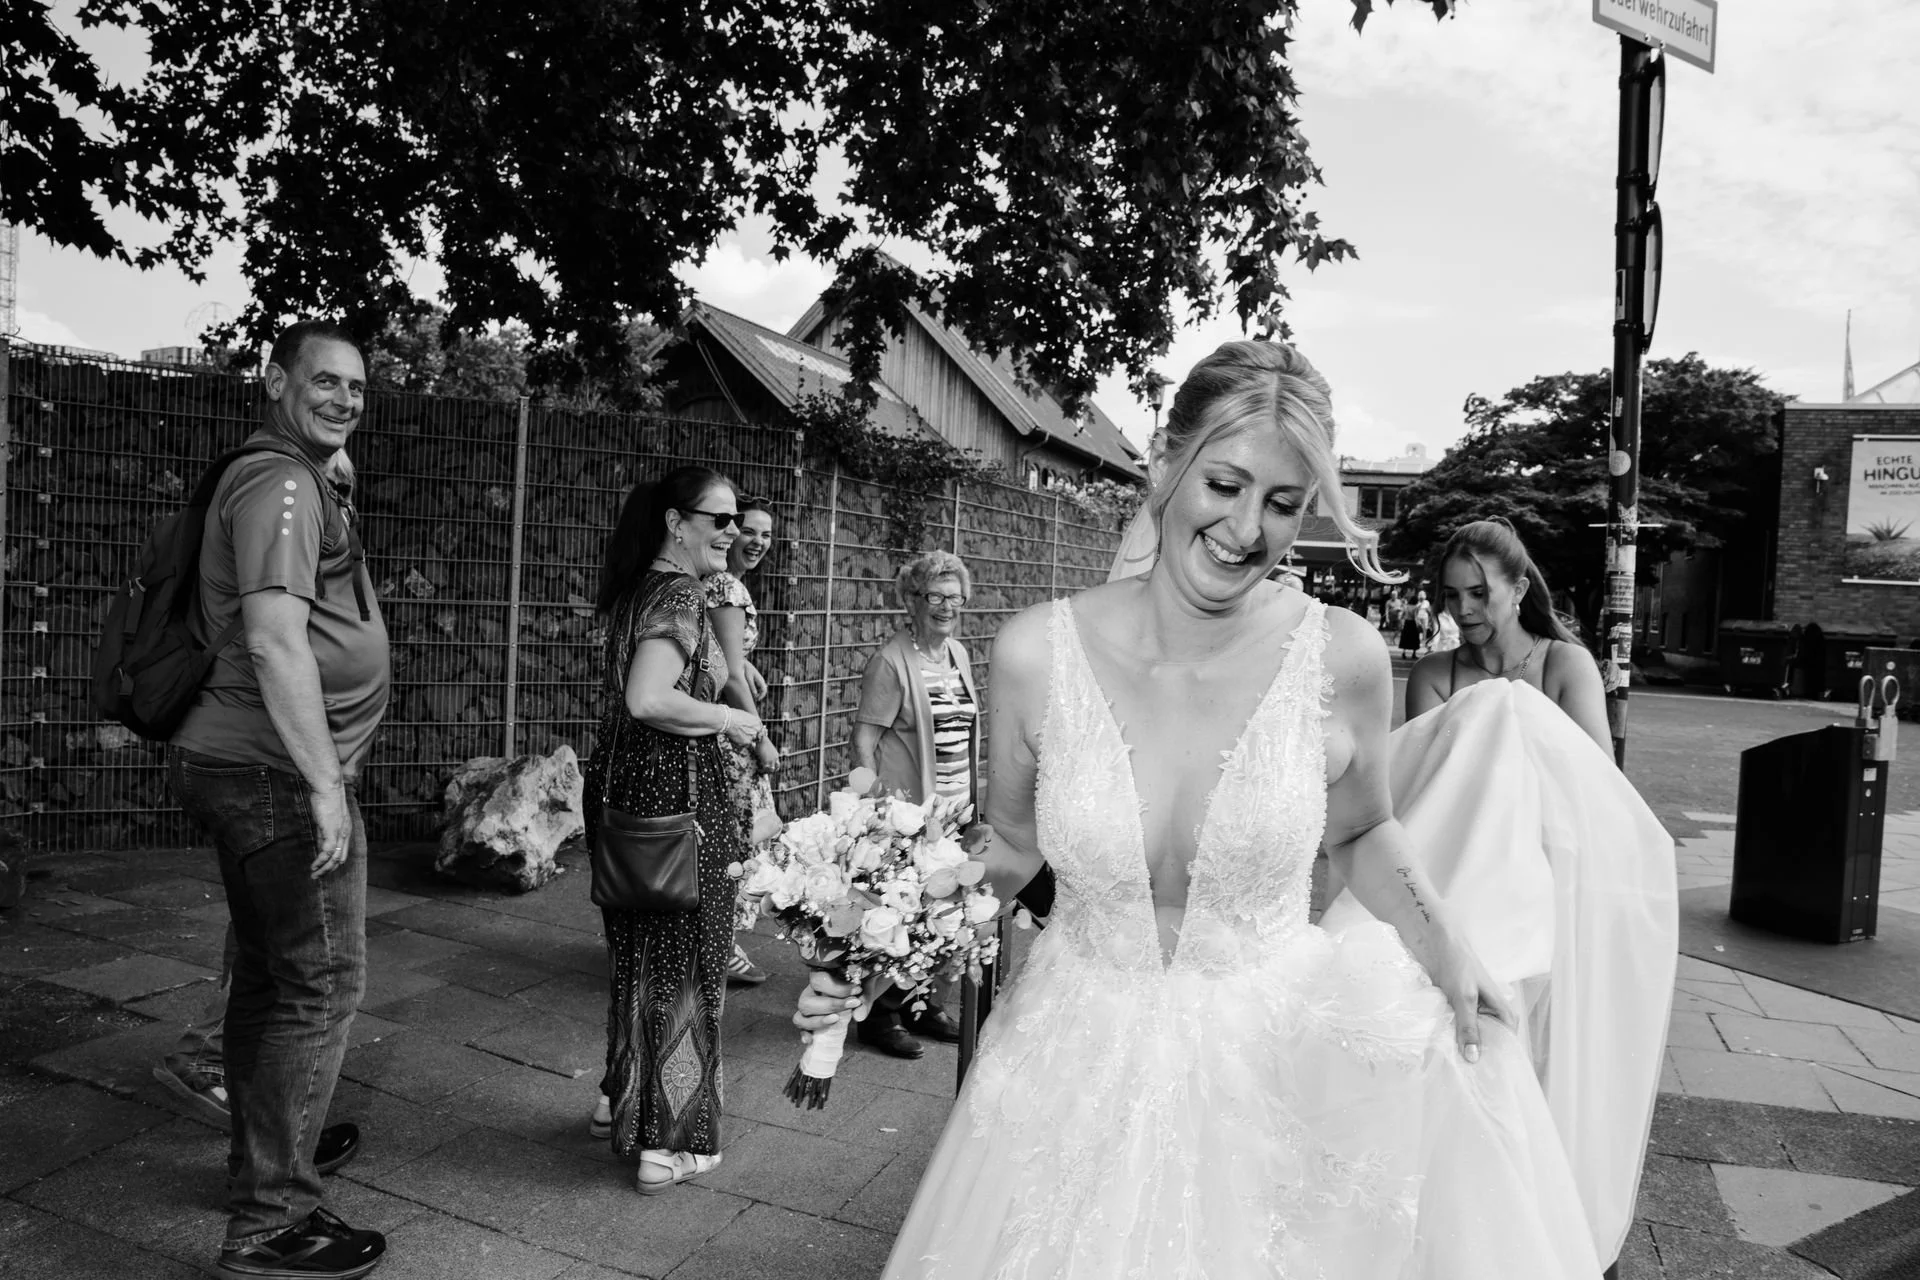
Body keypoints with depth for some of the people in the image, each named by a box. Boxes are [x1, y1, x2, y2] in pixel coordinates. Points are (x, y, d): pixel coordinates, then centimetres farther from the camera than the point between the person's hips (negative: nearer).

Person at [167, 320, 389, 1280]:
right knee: (321, 985, -4)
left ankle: (266, 1148, 37)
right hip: (279, 773, -11)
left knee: (267, 975, 20)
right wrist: (325, 787, -24)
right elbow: (275, 641, -24)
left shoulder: (295, 481, 18)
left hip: (245, 769, 11)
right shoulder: (281, 483, -15)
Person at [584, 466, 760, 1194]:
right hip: (674, 794, -9)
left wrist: (714, 719, 15)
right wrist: (730, 718, -17)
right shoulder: (679, 594, -17)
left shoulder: (637, 589, 10)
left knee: (637, 949, 22)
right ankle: (667, 1144, 17)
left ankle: (621, 1102, 38)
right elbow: (648, 700, -31)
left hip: (623, 788, 9)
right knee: (682, 960, 4)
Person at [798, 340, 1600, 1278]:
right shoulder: (1036, 654, -14)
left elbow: (1360, 834, 6)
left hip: (1276, 1056, 0)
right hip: (1082, 1068, 1)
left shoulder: (1343, 658, -14)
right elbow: (1012, 846, 2)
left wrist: (1442, 944, -10)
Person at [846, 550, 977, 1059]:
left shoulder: (959, 653, 11)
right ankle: (881, 1015, 17)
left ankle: (921, 1003, 31)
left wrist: (975, 792, 18)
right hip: (908, 809, -7)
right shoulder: (891, 661, -13)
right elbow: (862, 738, -14)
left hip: (956, 808, 7)